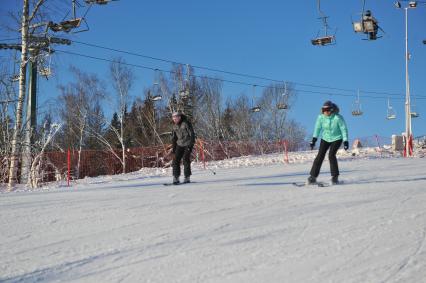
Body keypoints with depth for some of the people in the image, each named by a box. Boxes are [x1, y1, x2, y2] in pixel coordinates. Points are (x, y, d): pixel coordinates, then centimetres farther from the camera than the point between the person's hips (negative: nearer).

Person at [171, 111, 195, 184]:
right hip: (180, 144, 6)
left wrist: (191, 144, -18)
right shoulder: (175, 126, 9)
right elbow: (174, 137, 19)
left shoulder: (186, 123, -11)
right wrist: (173, 147, 14)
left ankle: (187, 178, -5)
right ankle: (176, 177, 0)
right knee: (176, 160, -5)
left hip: (188, 144, -6)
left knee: (186, 159, -13)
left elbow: (192, 134, -12)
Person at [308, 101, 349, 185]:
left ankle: (335, 177, -8)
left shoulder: (338, 118, -23)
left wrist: (345, 141, -18)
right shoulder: (321, 117, -13)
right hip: (325, 138, 4)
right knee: (320, 156, -6)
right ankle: (313, 177, -2)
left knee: (331, 155, -20)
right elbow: (317, 128, 0)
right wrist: (314, 139, -4)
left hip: (336, 139, -3)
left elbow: (344, 129, -16)